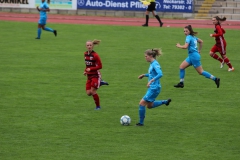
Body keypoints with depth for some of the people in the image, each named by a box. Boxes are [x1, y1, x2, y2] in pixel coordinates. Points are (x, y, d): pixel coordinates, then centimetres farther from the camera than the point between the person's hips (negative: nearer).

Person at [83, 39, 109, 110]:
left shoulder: (95, 55, -17)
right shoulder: (85, 54, 5)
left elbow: (100, 66, -15)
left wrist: (90, 69, -21)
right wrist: (85, 71, 3)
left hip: (95, 75, -7)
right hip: (89, 76, 7)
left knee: (93, 91, -10)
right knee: (88, 93, 1)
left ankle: (98, 106, 10)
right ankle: (100, 83, 24)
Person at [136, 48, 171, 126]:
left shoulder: (155, 64, -18)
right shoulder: (152, 64, 10)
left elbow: (160, 74, -33)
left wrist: (151, 80, -40)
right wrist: (144, 75, 20)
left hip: (154, 88, -10)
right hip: (151, 88, 10)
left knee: (142, 103, -8)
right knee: (149, 105, 21)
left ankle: (141, 122, 1)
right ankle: (165, 102, 27)